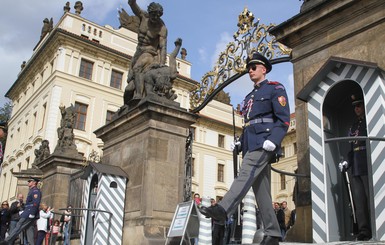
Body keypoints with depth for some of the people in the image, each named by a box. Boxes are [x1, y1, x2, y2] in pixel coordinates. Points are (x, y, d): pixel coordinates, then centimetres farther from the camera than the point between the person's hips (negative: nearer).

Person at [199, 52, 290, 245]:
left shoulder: (275, 89, 5)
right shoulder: (250, 96, 27)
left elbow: (284, 120, -7)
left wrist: (273, 140, -22)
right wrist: (240, 142, 10)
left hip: (263, 142, -8)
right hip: (251, 144, 8)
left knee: (246, 174, -25)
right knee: (260, 189, 2)